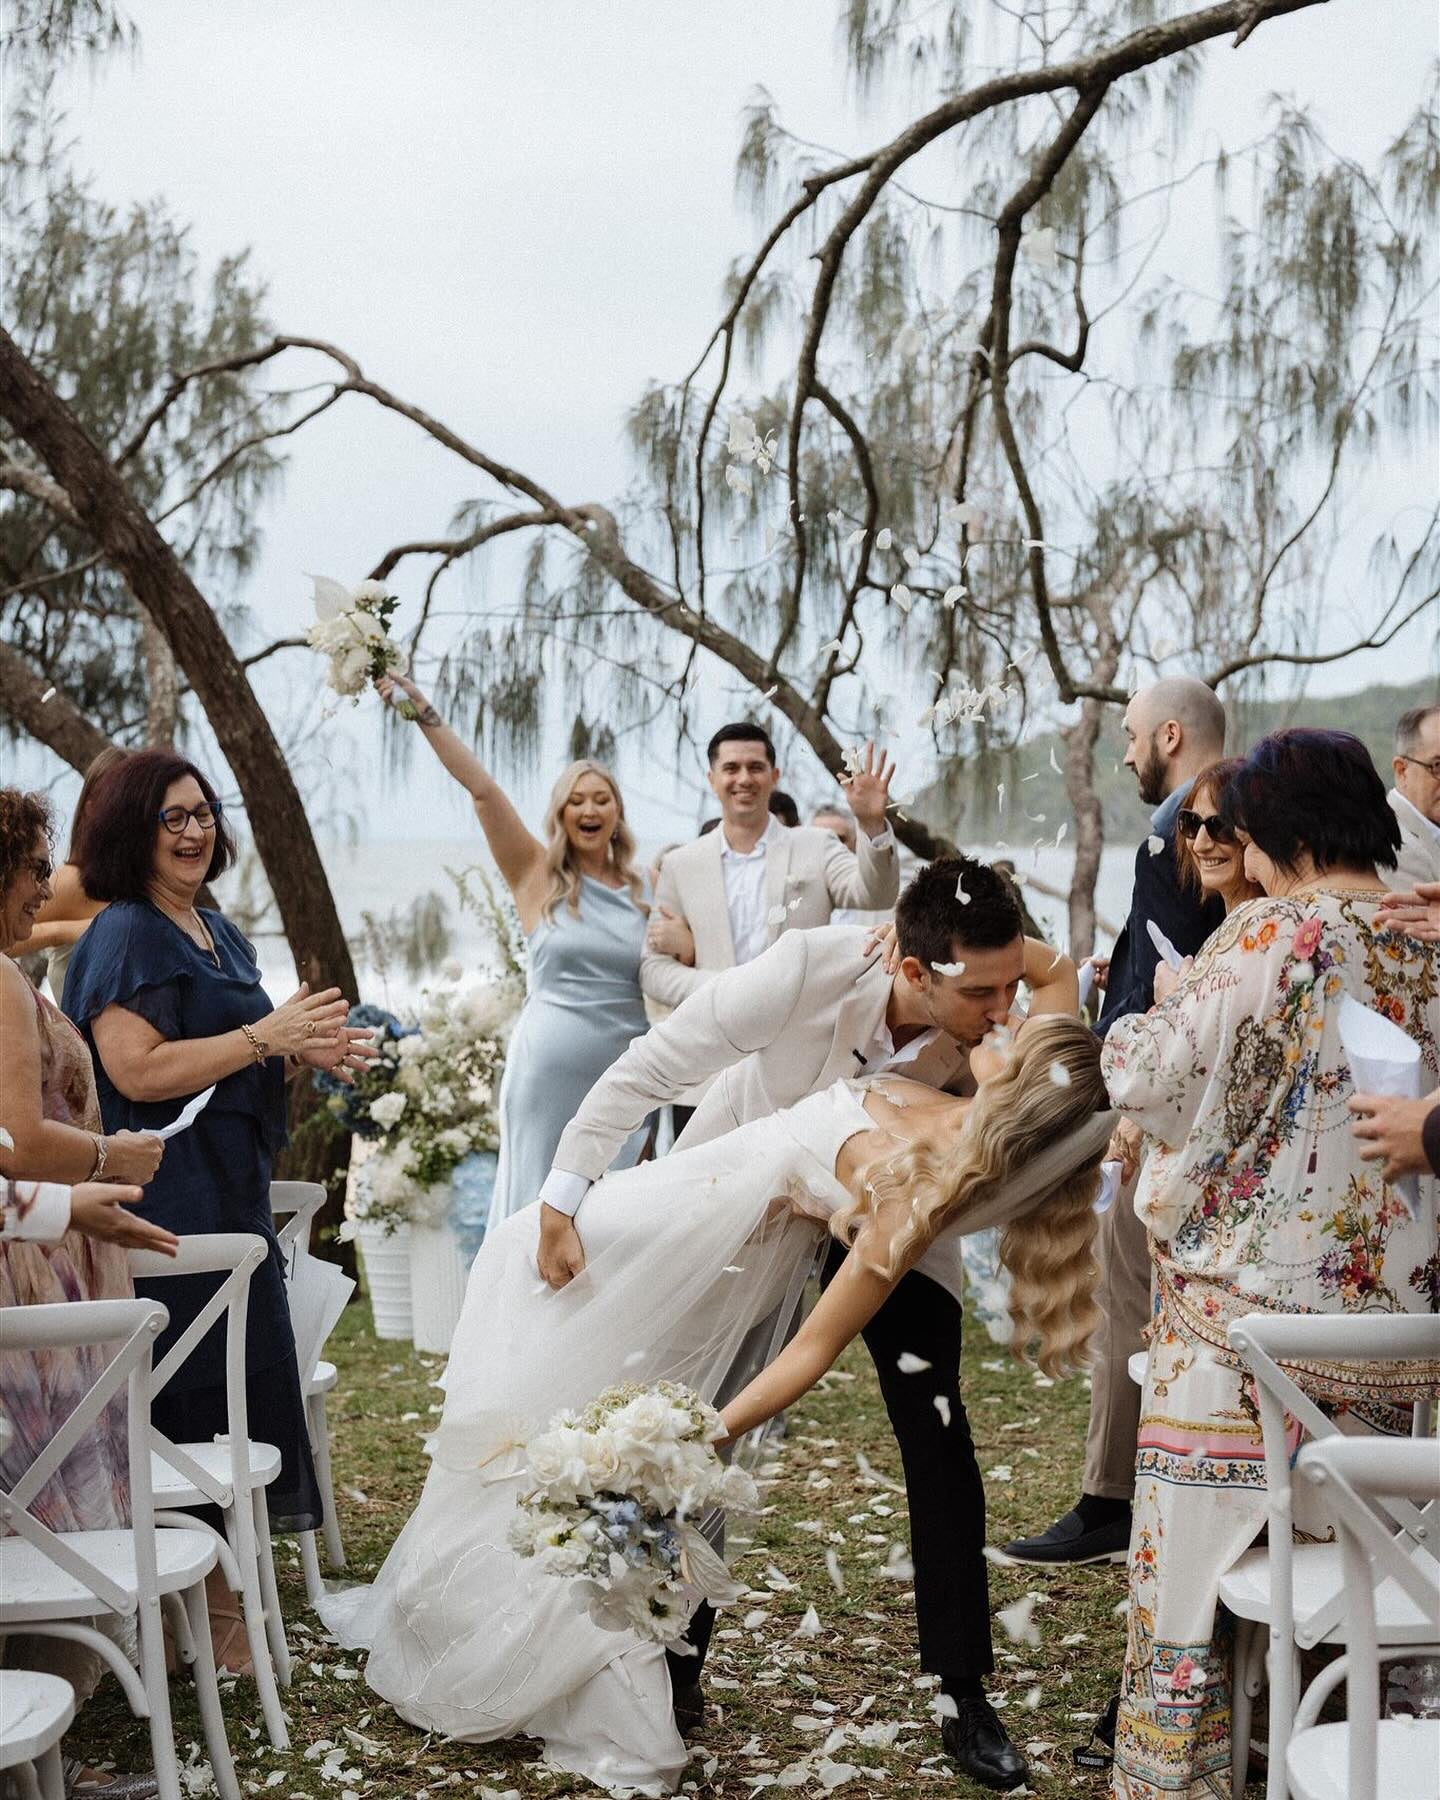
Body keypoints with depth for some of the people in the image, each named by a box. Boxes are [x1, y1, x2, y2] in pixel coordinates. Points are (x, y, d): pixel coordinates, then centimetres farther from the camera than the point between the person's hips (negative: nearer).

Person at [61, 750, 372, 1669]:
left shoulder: (218, 930, 16)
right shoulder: (125, 935, -11)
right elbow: (138, 1071, -22)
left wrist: (309, 1052, 7)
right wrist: (268, 1035, -20)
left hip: (234, 1191, 9)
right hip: (171, 1201, -9)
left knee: (246, 1376, 11)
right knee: (207, 1389, -5)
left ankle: (227, 1582, 22)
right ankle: (210, 1614, 5)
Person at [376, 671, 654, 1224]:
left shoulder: (643, 893, 10)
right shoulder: (537, 876, 3)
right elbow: (481, 787, -7)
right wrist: (424, 712, -13)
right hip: (547, 1072, -2)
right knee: (541, 1205, 1)